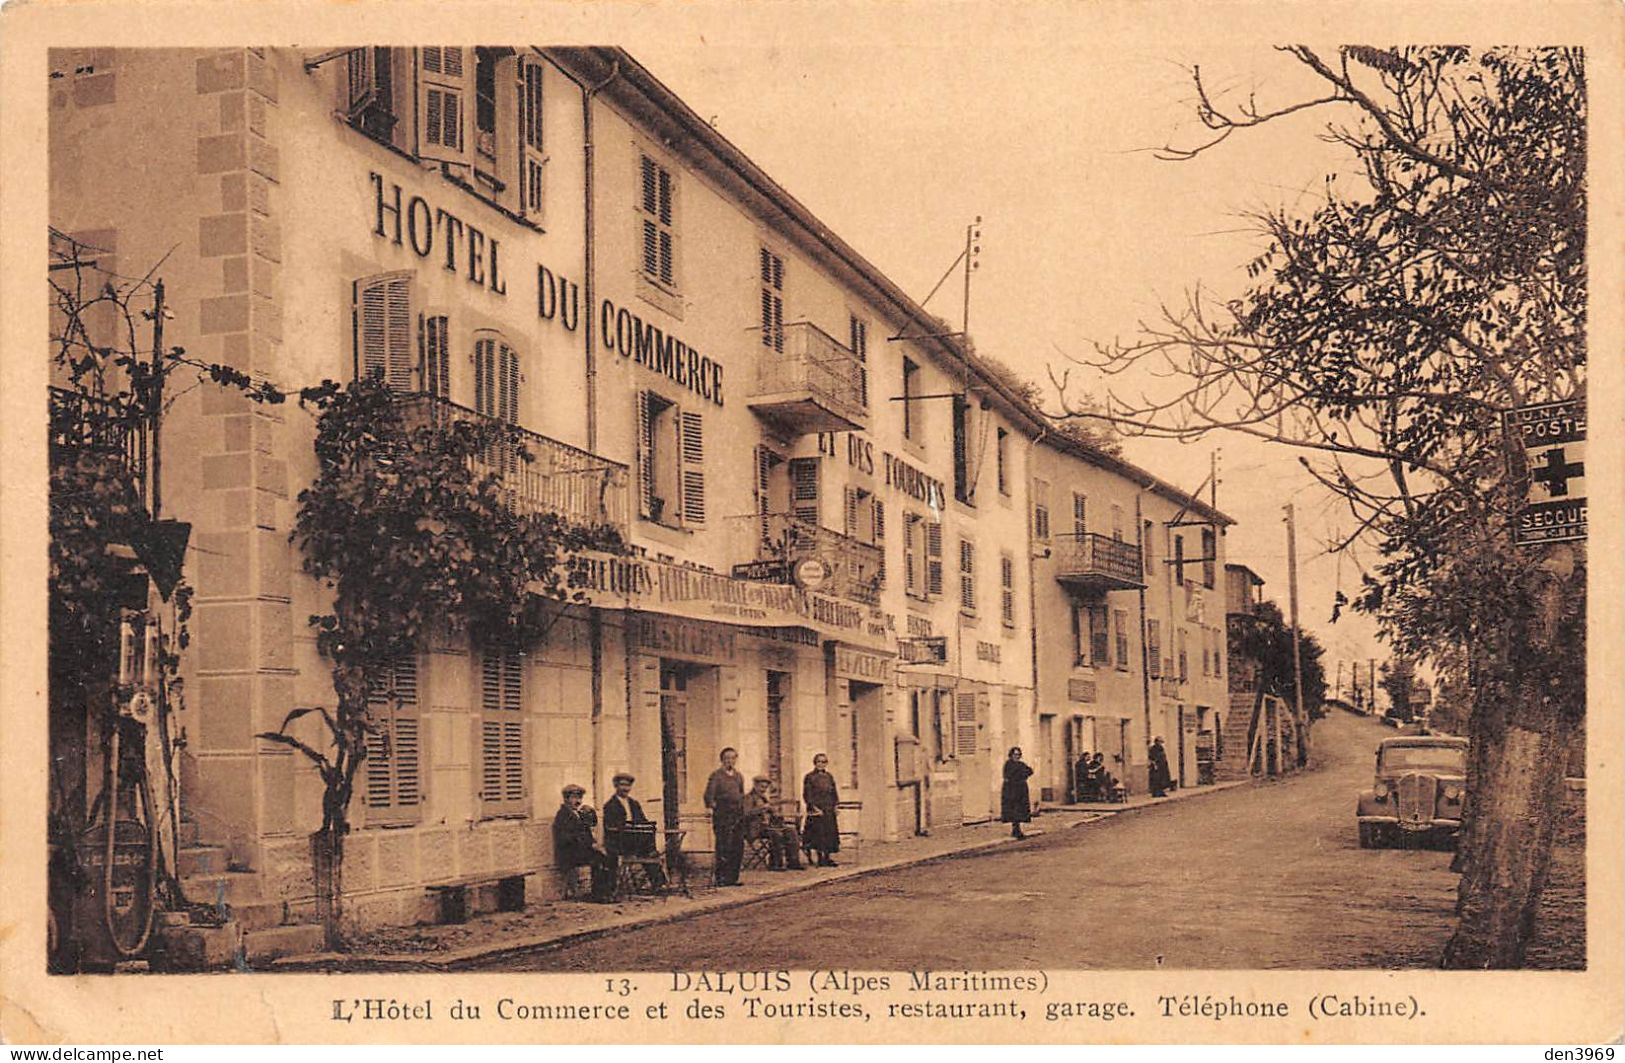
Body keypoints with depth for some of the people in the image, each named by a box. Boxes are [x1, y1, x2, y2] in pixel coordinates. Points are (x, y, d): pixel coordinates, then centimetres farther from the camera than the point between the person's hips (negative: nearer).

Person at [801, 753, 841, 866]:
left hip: (829, 810, 5)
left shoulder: (829, 777, 12)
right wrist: (815, 808, -15)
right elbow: (807, 795, -8)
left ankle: (827, 858, 10)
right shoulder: (810, 777, -3)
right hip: (816, 810, -5)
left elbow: (834, 793, 16)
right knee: (819, 833, -5)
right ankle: (820, 858, 1)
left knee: (830, 833, 4)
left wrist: (835, 806, 3)